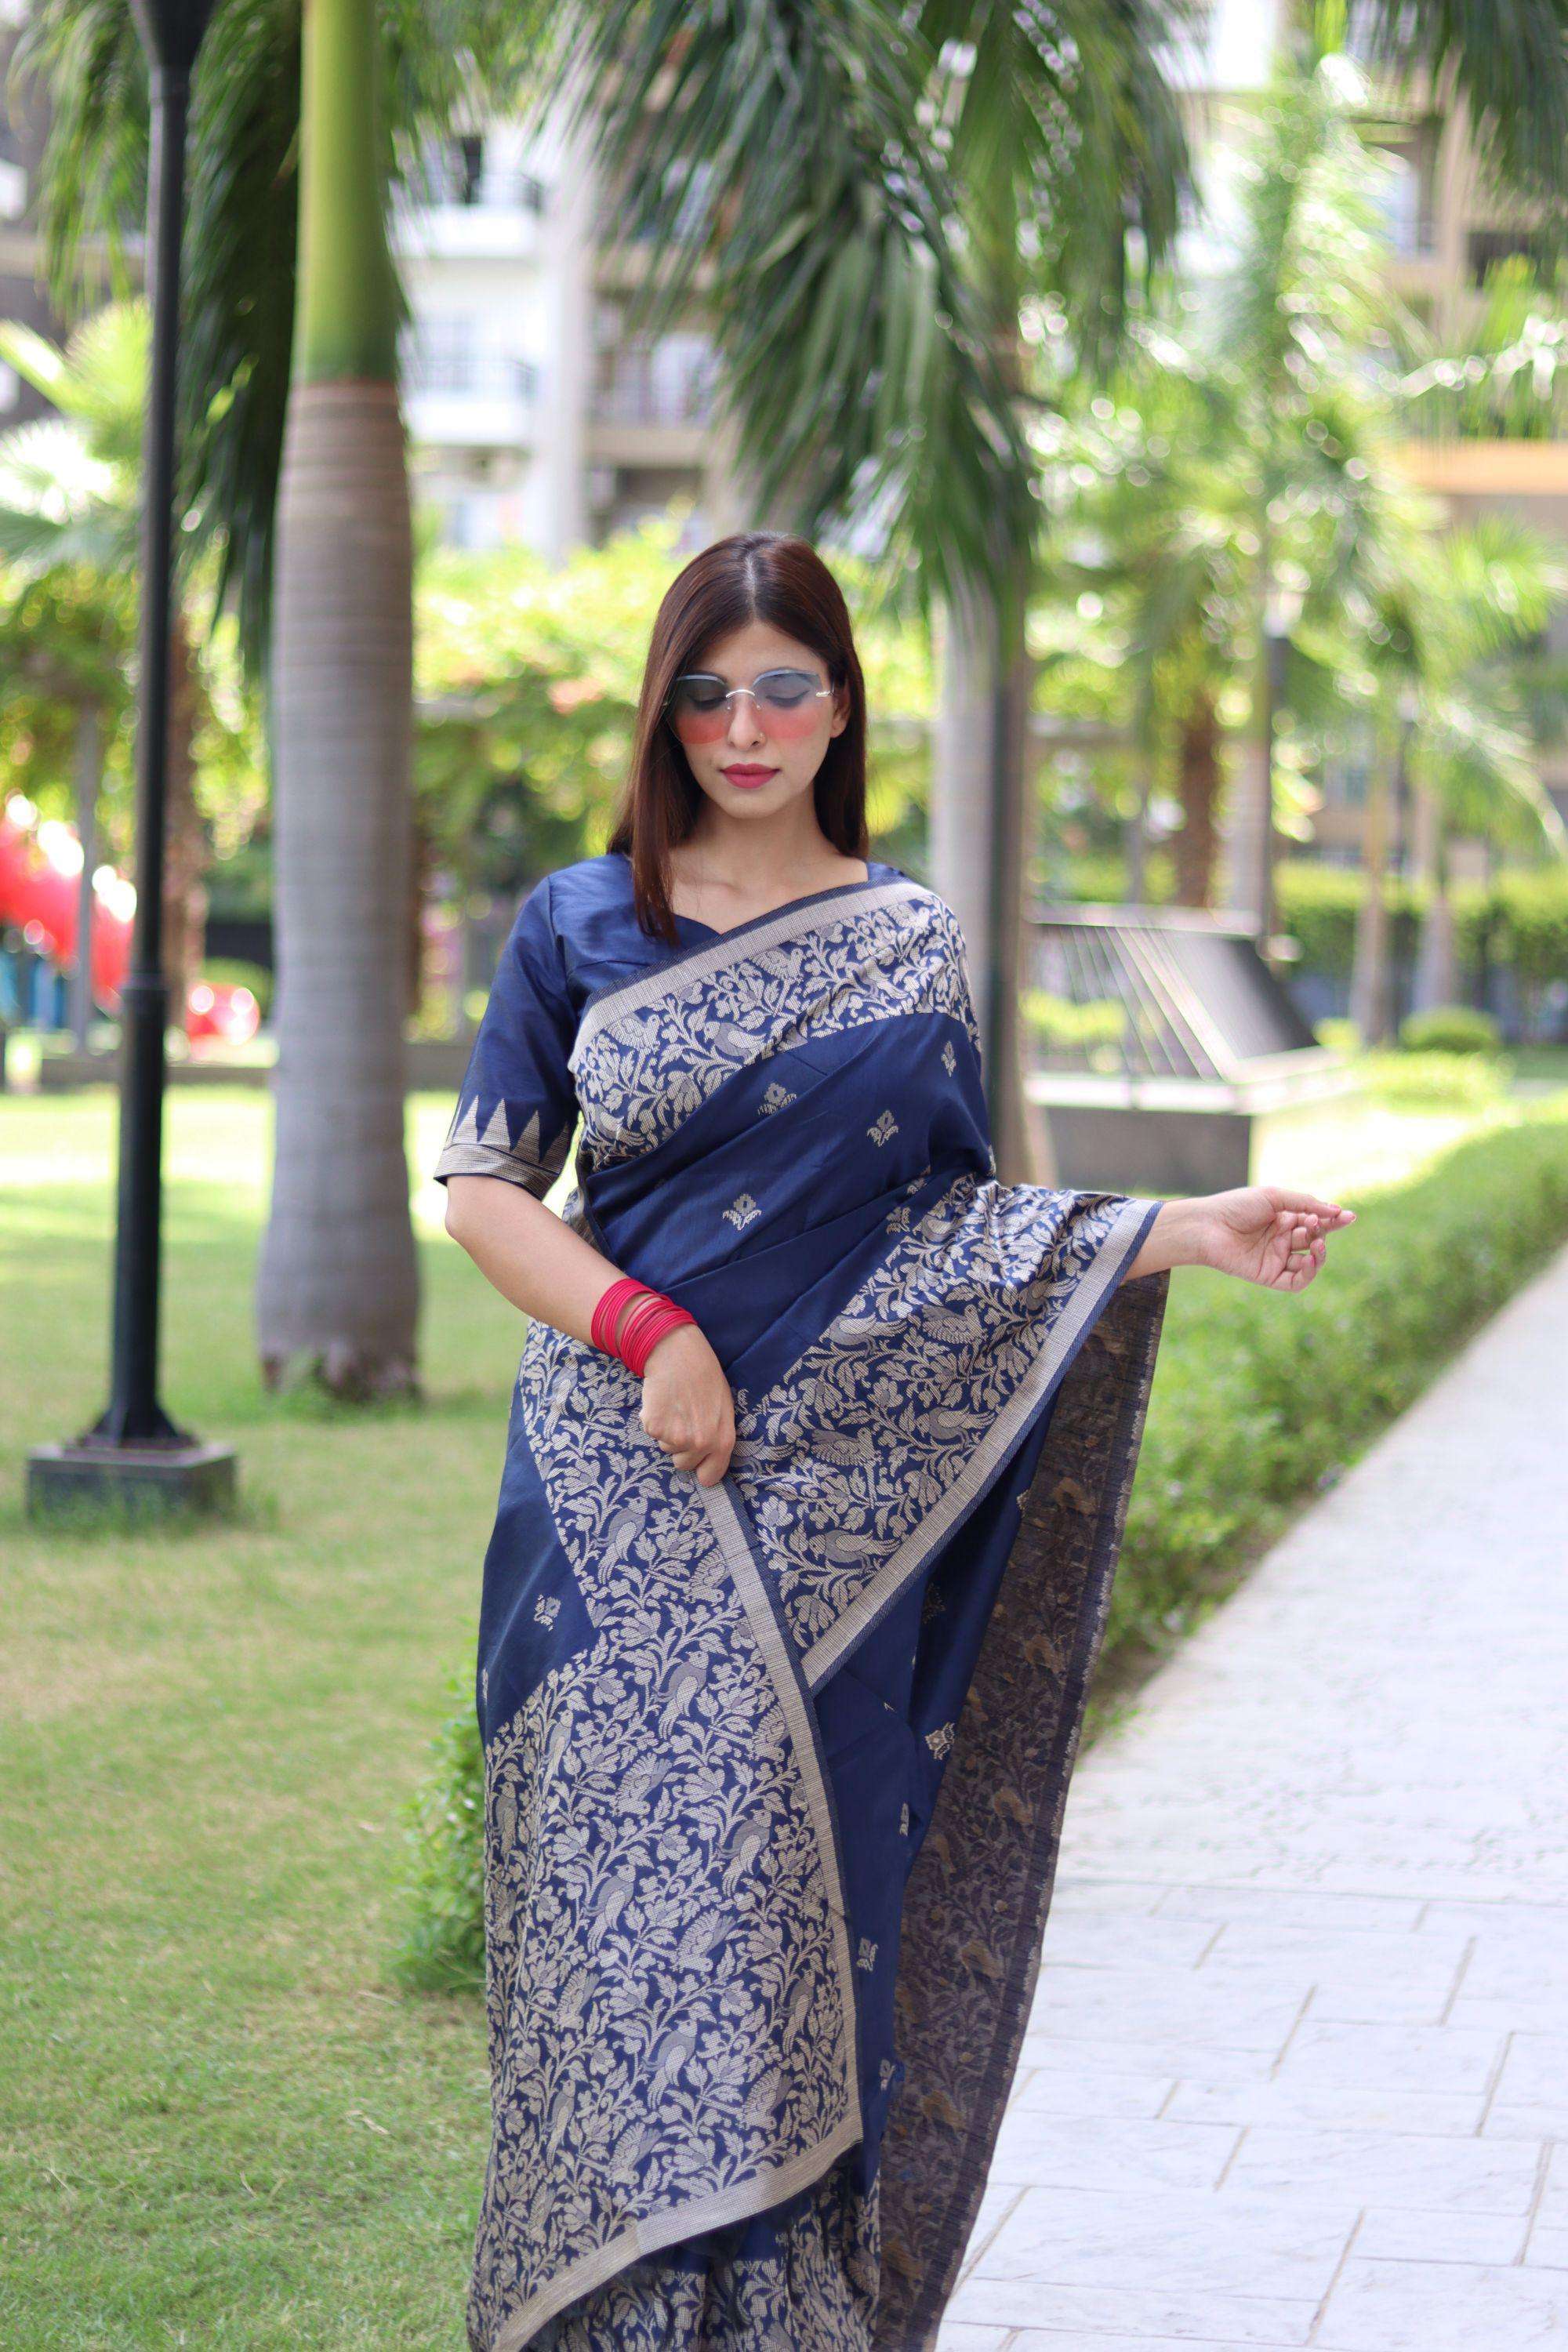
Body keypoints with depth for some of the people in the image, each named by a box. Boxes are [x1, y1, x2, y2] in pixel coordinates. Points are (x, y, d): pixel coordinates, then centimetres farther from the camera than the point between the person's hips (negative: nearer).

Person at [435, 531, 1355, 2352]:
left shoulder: (908, 942, 8)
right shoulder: (580, 922, 6)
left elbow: (955, 1223, 8)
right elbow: (483, 1189, 3)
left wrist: (1188, 1232, -6)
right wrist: (650, 1333, -11)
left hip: (827, 1502, 0)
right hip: (611, 1490, 0)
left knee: (777, 1899, 0)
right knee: (613, 1895, -3)